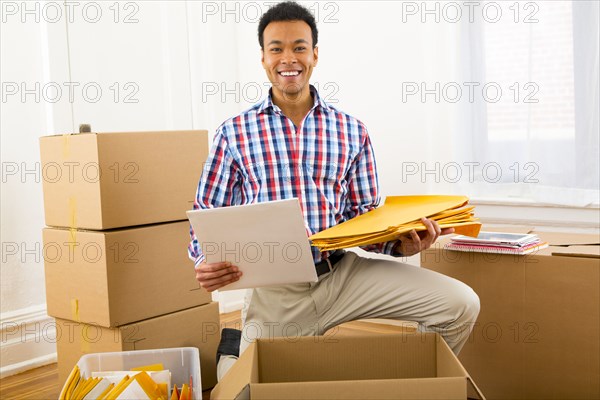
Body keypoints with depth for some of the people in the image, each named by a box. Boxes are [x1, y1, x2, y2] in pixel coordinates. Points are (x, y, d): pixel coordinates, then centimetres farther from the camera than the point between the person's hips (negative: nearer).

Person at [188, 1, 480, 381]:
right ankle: (236, 348, 29)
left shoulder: (351, 130, 8)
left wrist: (400, 243, -10)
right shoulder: (234, 133, 3)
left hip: (343, 274, 2)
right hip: (274, 290, -1)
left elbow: (365, 217, 11)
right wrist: (206, 261, -16)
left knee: (461, 304, -10)